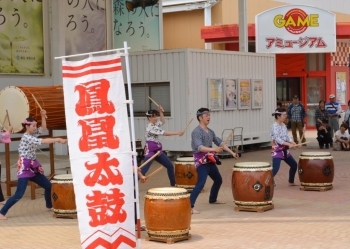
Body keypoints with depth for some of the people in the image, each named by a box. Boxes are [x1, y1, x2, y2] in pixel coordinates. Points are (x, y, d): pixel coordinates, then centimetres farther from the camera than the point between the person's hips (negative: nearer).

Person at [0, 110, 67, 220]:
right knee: (19, 194, -15)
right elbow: (44, 141, -24)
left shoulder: (33, 134, 9)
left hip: (33, 166, 9)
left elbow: (43, 128, 13)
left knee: (48, 185, 16)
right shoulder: (26, 137, -17)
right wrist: (58, 139, -24)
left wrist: (43, 116, 1)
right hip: (24, 167, -9)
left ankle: (49, 206, 37)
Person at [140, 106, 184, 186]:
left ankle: (173, 185, 26)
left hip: (157, 150, 10)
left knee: (170, 166, 14)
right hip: (150, 151, -10)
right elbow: (165, 133, -22)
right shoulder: (150, 128, -19)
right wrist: (178, 133, -20)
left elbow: (163, 121, 28)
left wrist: (160, 112, 13)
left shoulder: (154, 124, 9)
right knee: (143, 170, -16)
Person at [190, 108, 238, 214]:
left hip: (210, 160, 9)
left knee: (218, 180, 22)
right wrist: (214, 149, -40)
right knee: (201, 183, -22)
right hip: (201, 161, -9)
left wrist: (232, 153, 11)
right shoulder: (196, 132, -16)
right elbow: (199, 147, -29)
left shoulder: (210, 131, 11)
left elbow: (220, 142, 16)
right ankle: (190, 206, -26)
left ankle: (212, 199, 43)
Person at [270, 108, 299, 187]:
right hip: (277, 151, -9)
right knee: (275, 169, -22)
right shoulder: (274, 126, -18)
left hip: (285, 150, 9)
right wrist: (289, 144, -32)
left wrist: (295, 144, -6)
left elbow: (287, 137, 8)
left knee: (294, 164, 19)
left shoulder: (283, 125, 9)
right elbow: (277, 139, -26)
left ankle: (291, 182, 35)